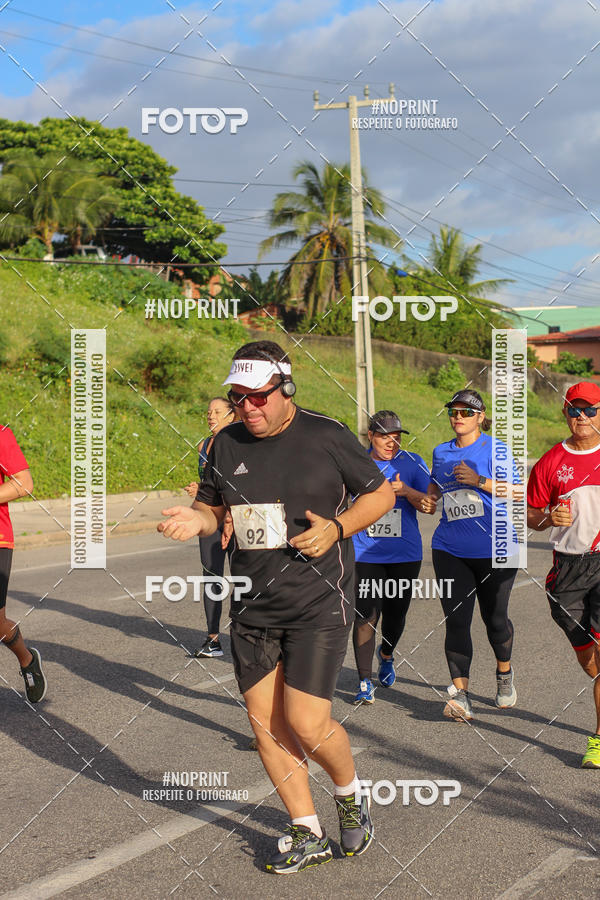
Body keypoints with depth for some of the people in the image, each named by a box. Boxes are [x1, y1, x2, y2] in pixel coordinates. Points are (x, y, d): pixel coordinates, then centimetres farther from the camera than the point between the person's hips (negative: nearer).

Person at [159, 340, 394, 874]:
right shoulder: (227, 445, 6)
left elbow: (381, 494, 1)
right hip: (253, 607, 5)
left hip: (319, 603, -5)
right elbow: (214, 507, 18)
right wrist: (197, 520, -6)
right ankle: (307, 834, 21)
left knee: (306, 724, -11)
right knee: (265, 723, 5)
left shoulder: (325, 436, -7)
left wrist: (336, 528, -15)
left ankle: (351, 796, 21)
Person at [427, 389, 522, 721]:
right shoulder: (441, 452, 11)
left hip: (495, 549, -3)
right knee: (456, 620, -7)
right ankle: (460, 694, -8)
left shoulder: (496, 449, -3)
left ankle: (504, 673, 36)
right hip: (450, 550, 3)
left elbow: (519, 492, -10)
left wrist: (480, 481, -18)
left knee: (494, 617, 8)